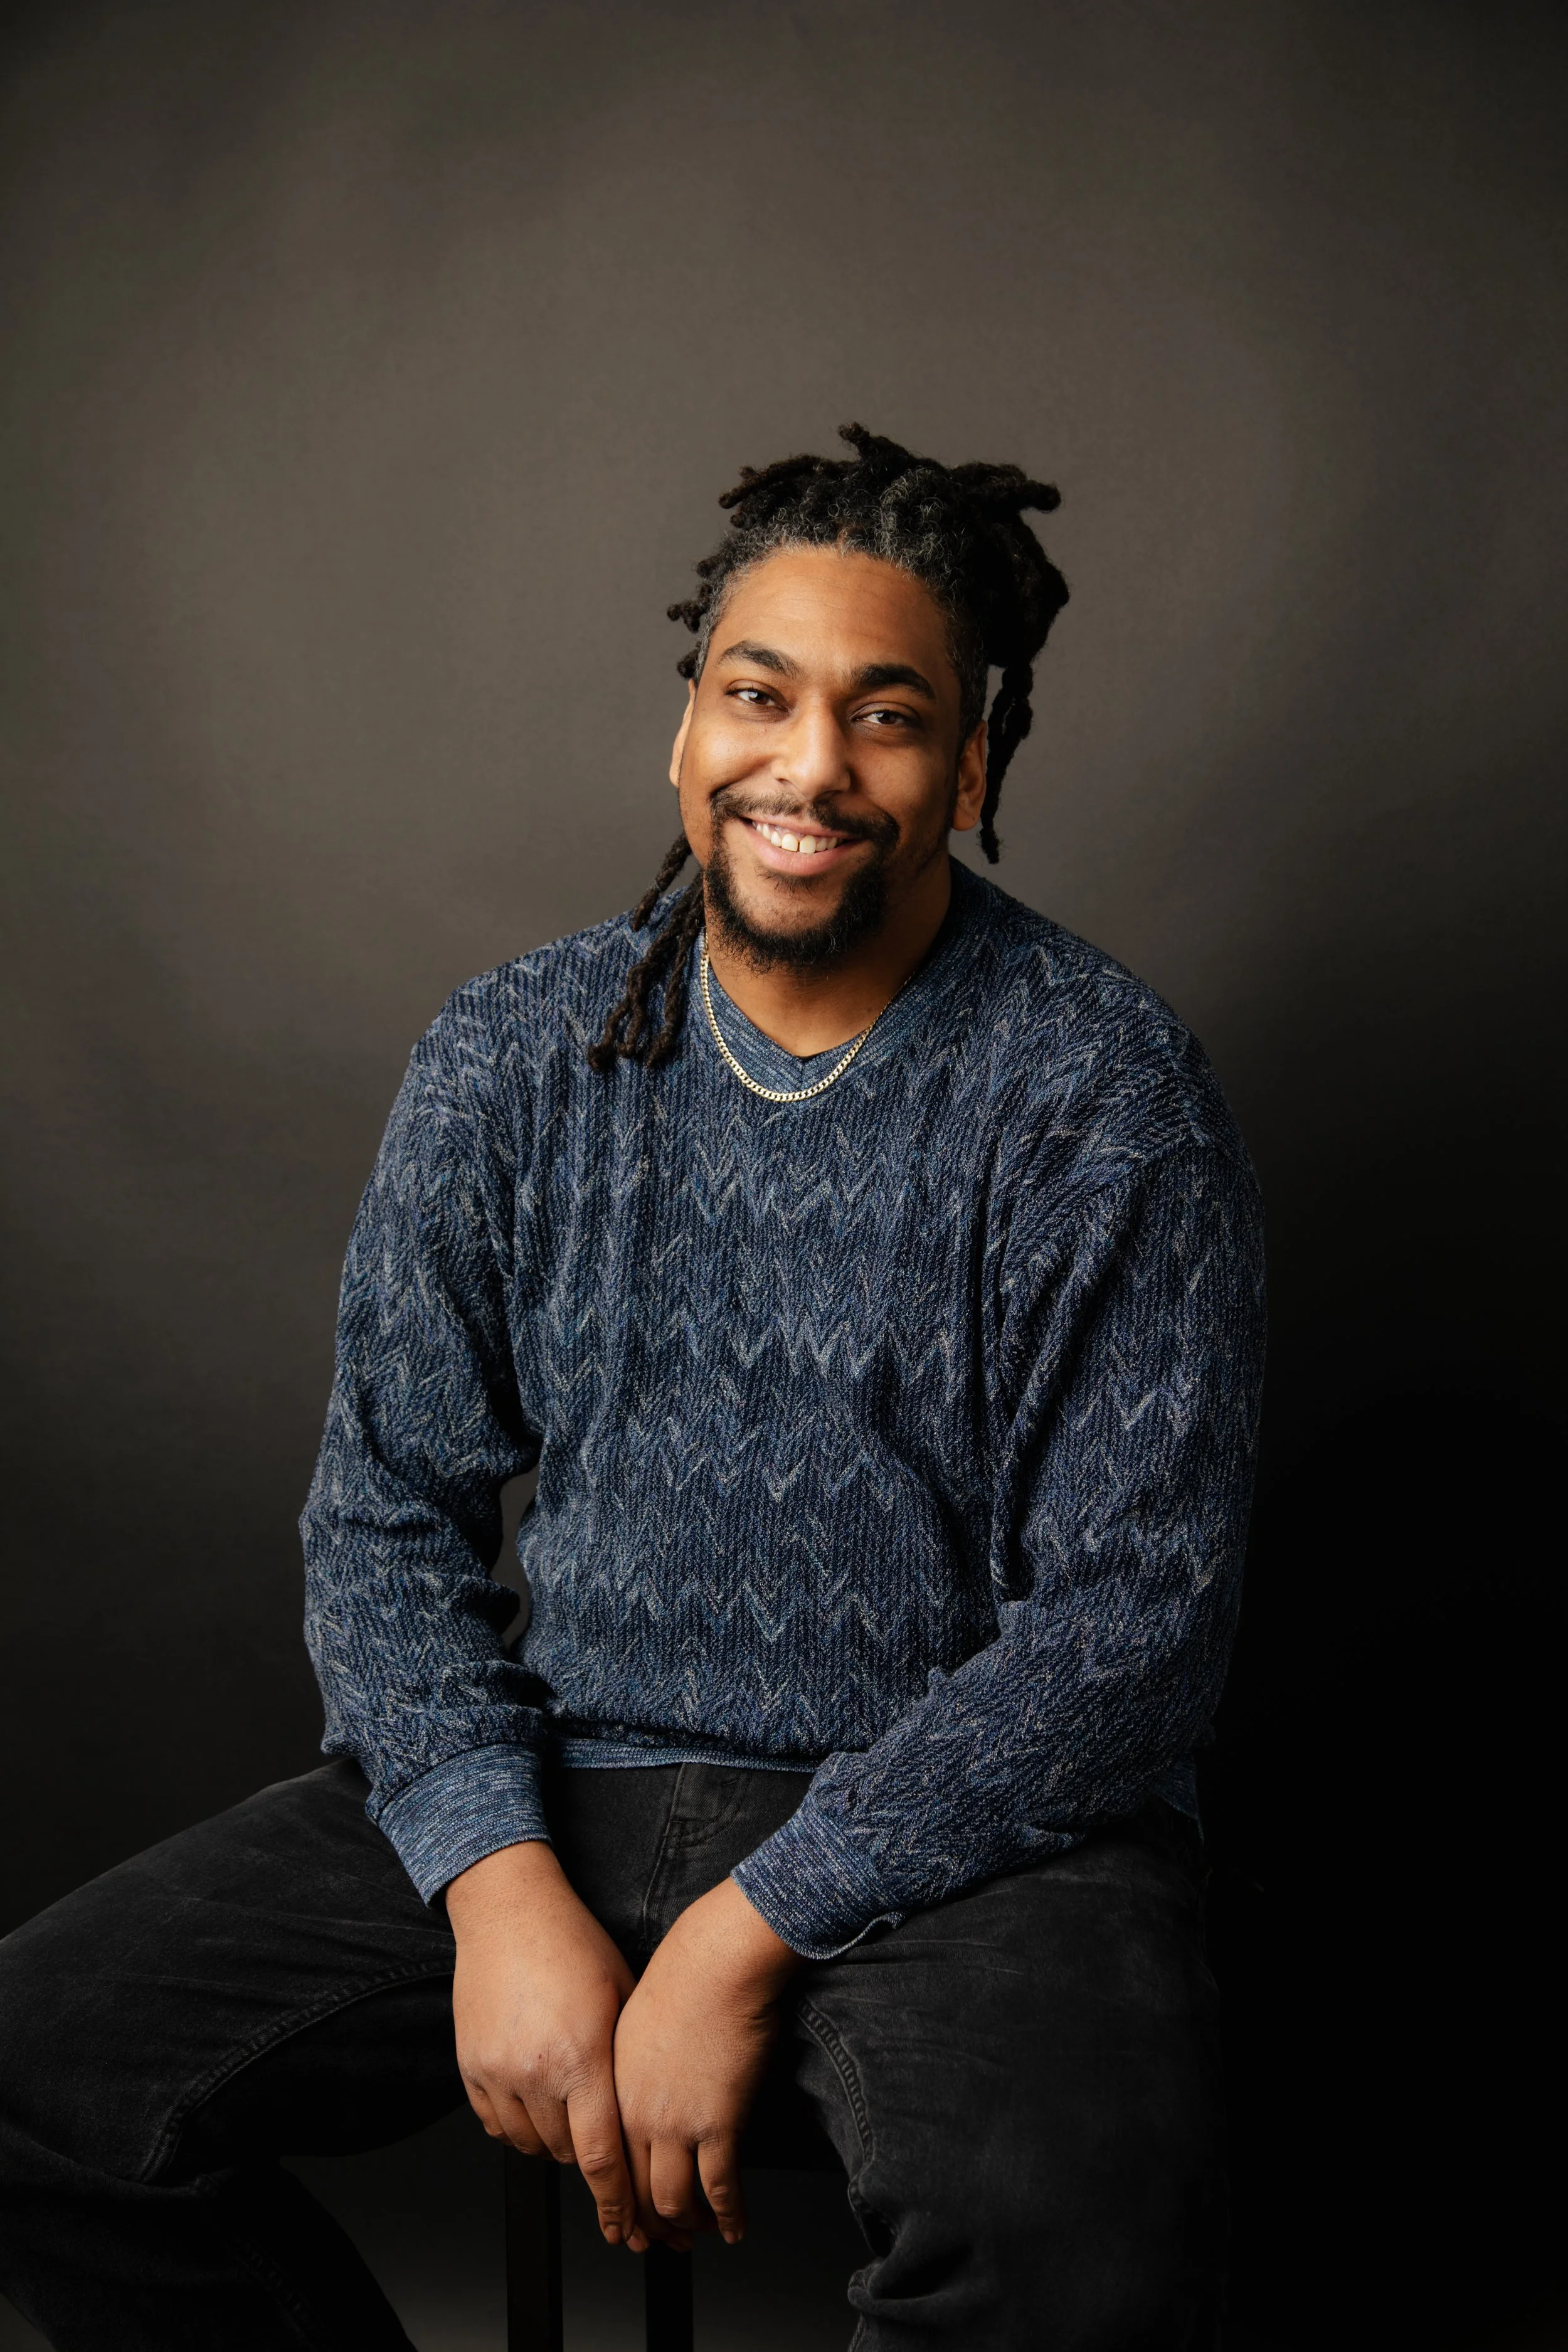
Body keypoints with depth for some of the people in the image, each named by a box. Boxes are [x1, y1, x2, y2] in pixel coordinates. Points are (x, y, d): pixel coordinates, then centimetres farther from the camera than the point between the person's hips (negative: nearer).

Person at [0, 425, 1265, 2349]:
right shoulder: (512, 1060, 2)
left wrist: (747, 1936, -18)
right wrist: (502, 1887, -12)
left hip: (965, 1820, -3)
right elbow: (388, 1509, 5)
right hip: (560, 1772, 4)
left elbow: (1131, 1613, -13)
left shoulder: (1109, 1103, -9)